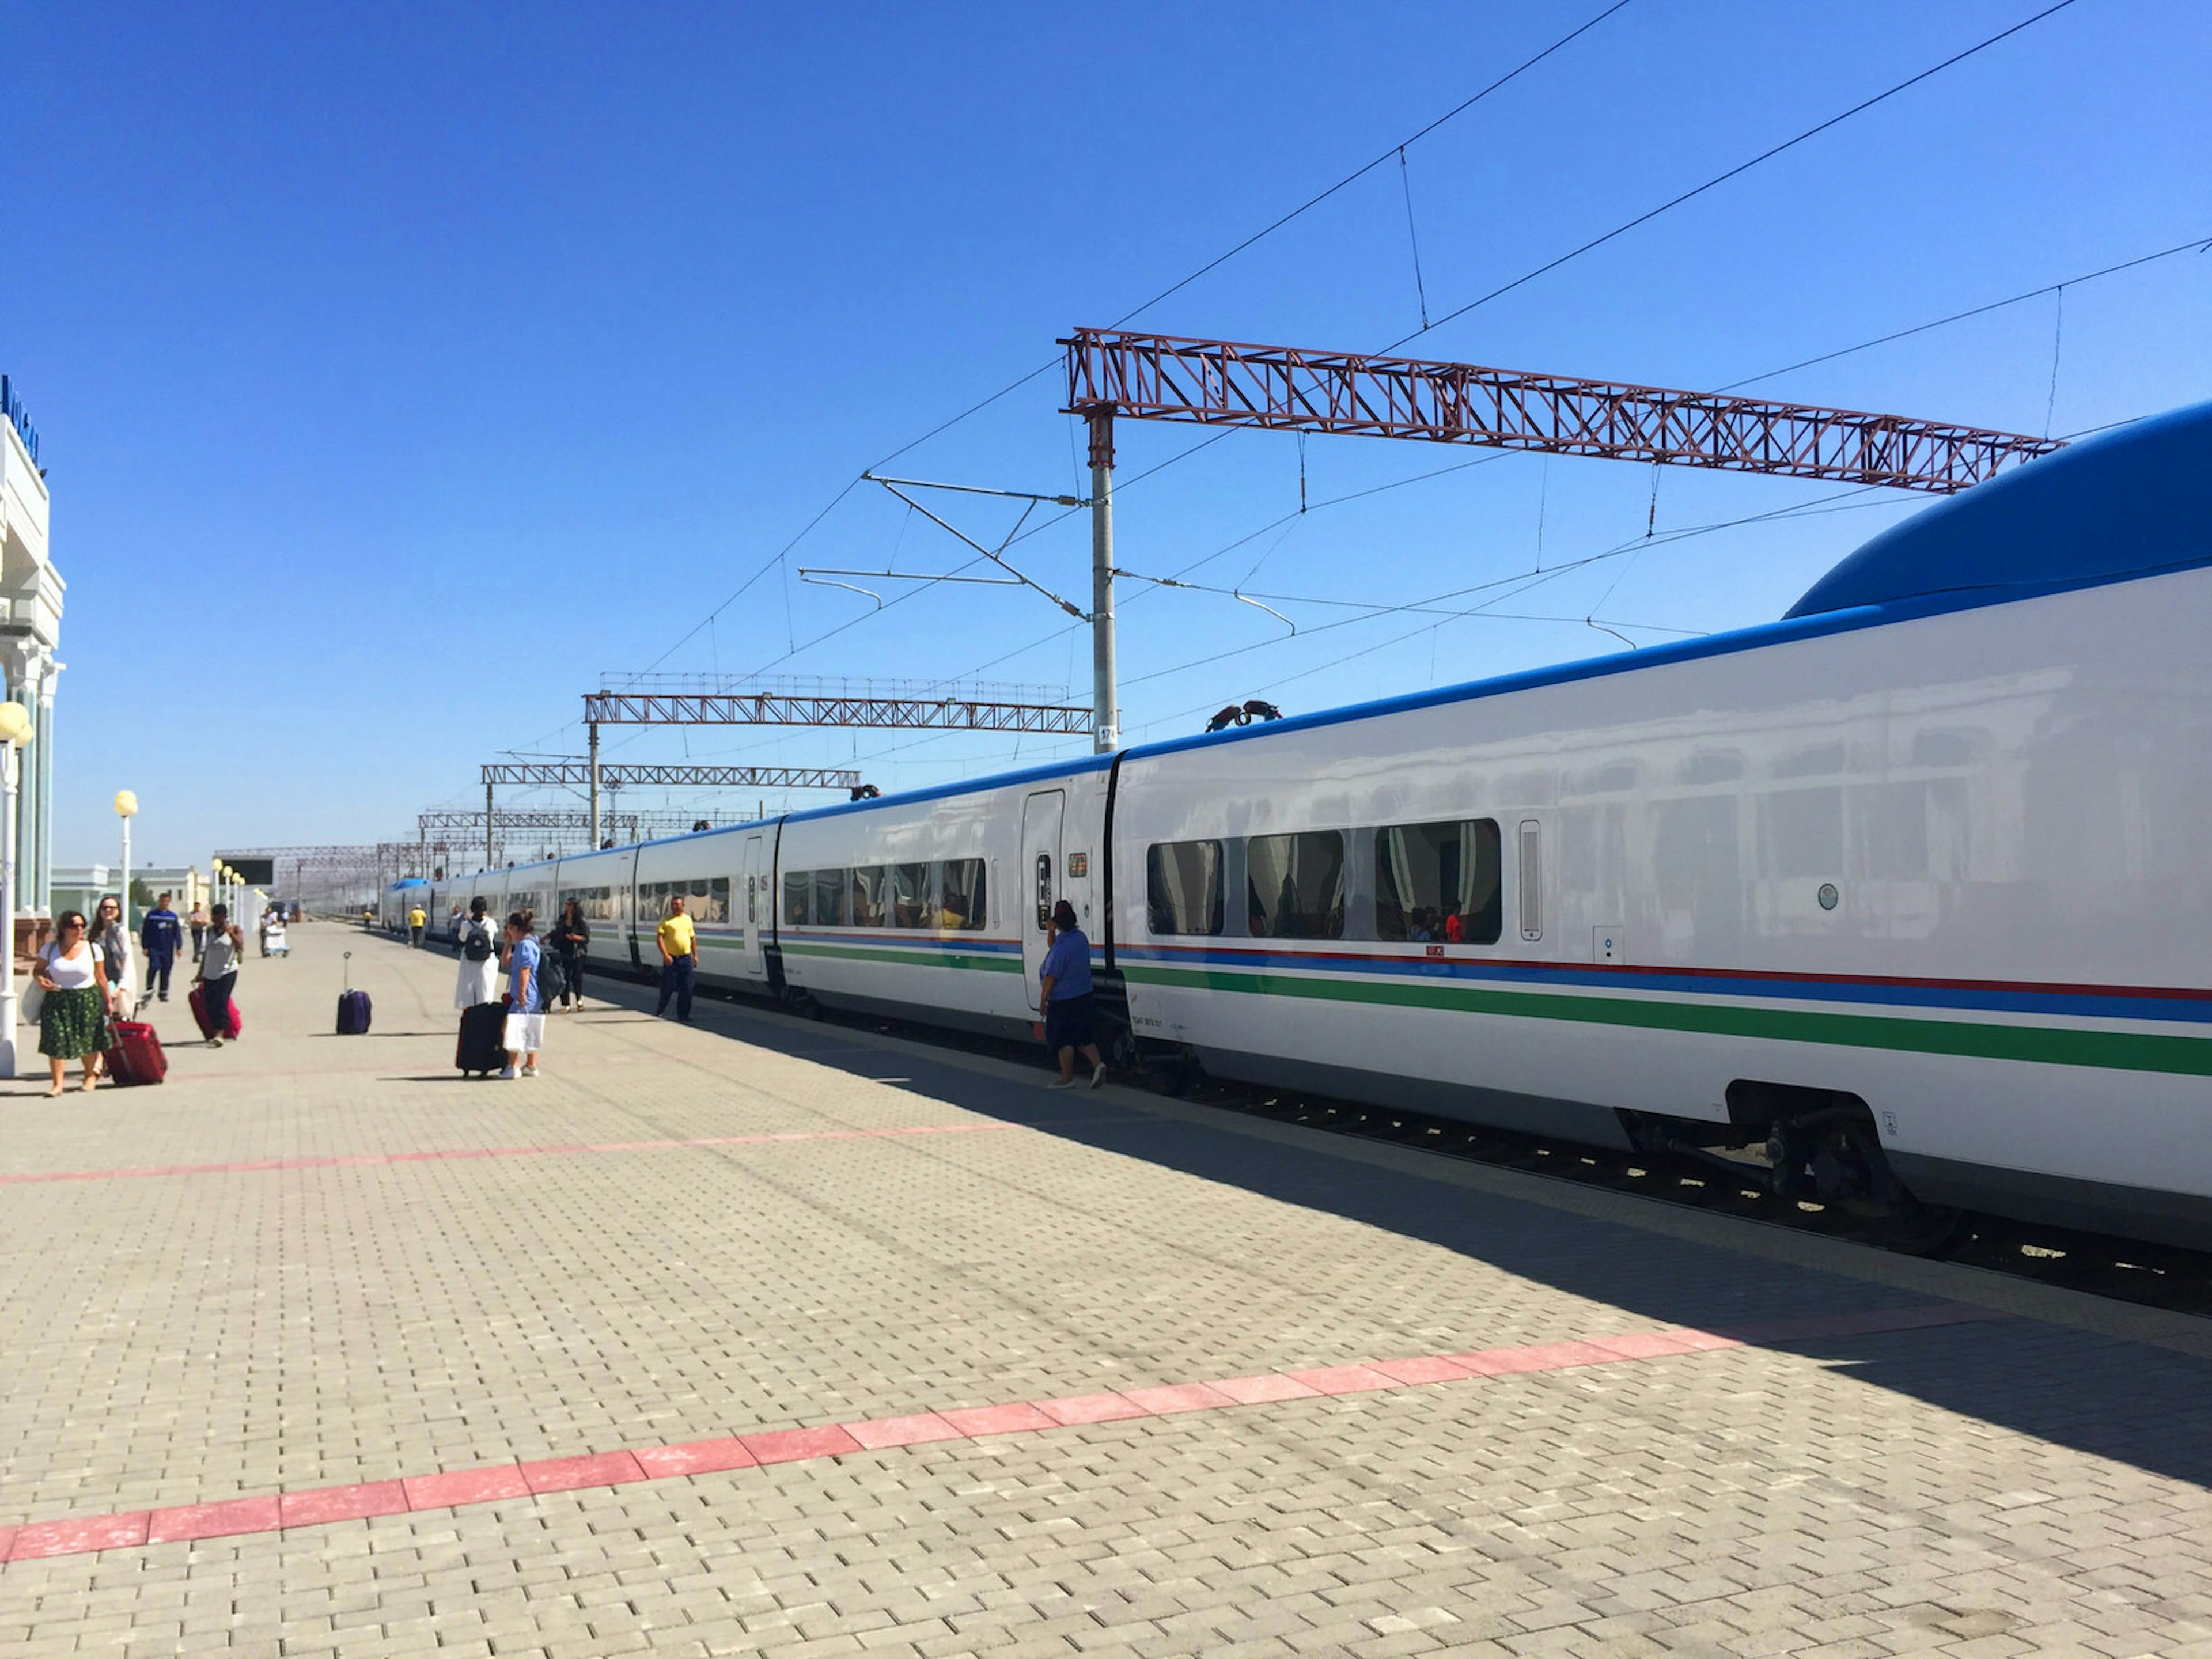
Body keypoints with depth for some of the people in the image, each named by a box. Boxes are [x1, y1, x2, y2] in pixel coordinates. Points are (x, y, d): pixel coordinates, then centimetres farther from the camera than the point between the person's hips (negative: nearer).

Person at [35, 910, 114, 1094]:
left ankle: (91, 1076, 29)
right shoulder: (50, 949, 1)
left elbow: (101, 978, 4)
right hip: (57, 1000, 0)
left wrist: (107, 1002, 7)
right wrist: (40, 979, -13)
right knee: (56, 1041, -6)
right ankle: (57, 1084, 1)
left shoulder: (92, 948, -1)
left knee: (88, 1040, 7)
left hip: (87, 999, 0)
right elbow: (37, 970, 11)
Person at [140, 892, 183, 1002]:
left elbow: (177, 933, 11)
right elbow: (145, 932, 4)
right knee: (154, 966, -17)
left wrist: (179, 947, 4)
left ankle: (164, 993, 13)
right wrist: (145, 947, -1)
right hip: (154, 948, -2)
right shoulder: (151, 915, 2)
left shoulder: (173, 916, 8)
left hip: (167, 949, 2)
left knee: (166, 970, 5)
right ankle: (149, 988, -1)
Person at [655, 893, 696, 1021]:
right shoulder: (666, 920, -2)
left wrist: (695, 955, 14)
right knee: (668, 986, 4)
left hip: (686, 958, 4)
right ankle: (660, 1010, 26)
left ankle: (683, 1015, 7)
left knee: (686, 989, 1)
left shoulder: (688, 919, 13)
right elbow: (659, 938, -9)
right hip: (671, 959, -4)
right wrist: (665, 954, -19)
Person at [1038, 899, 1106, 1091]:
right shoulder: (1081, 937, 5)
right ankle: (1098, 1064, 1)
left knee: (1063, 1039, 3)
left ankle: (1067, 1078, 10)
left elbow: (1051, 976, -21)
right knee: (1082, 1035, 17)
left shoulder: (1061, 947, -23)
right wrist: (1052, 933, 6)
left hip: (1063, 1001, -8)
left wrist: (1043, 999, -12)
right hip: (1083, 996, 8)